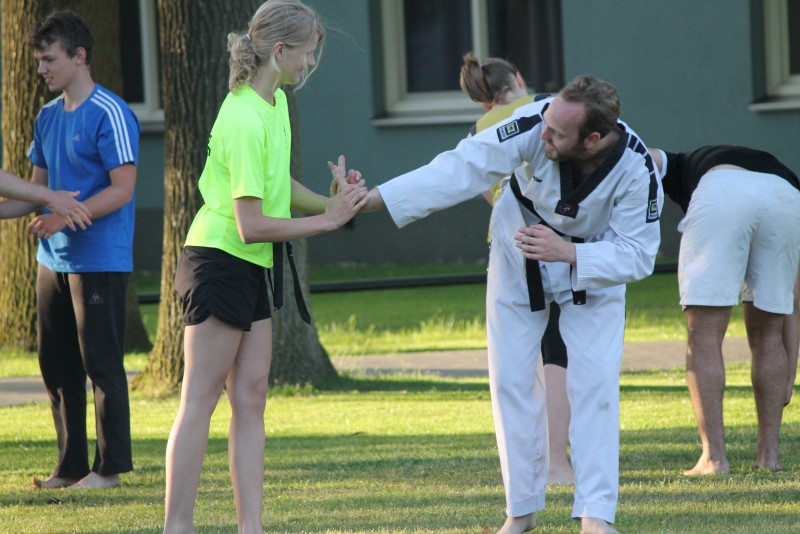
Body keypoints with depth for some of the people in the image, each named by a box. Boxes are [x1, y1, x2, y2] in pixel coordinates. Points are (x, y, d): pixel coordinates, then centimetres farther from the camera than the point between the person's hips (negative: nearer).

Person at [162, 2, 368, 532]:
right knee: (201, 400, -7)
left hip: (252, 270, 9)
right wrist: (327, 220, -16)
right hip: (221, 263, -9)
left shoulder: (276, 102, 8)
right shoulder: (245, 120, -22)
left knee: (251, 399, 6)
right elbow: (251, 225, -24)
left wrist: (333, 203, 7)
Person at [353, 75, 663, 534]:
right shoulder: (536, 124, -34)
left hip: (594, 266, -1)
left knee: (595, 384, -9)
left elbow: (636, 255, -26)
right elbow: (463, 168, -34)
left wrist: (568, 253, -40)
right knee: (513, 381, 3)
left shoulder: (636, 169, -34)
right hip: (520, 260, 1)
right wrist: (372, 199, -40)